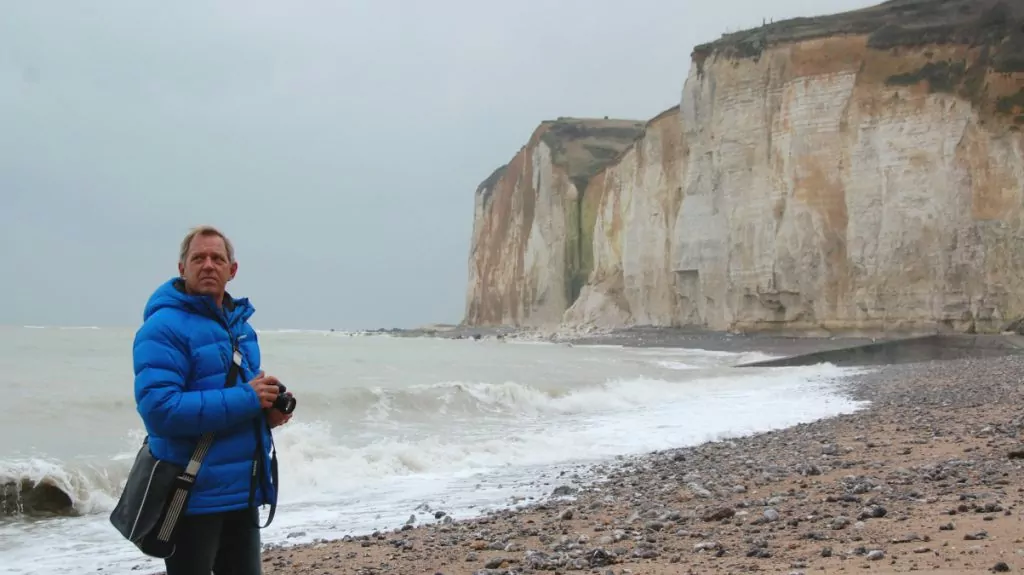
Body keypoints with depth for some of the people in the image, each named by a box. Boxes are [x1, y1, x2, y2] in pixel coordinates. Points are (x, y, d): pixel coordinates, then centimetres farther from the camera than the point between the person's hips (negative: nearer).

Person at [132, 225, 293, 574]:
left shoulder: (241, 325, 12)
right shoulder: (164, 327, -15)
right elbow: (159, 408, -26)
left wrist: (269, 410, -1)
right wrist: (246, 400, -24)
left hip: (243, 489, 8)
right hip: (194, 494, -8)